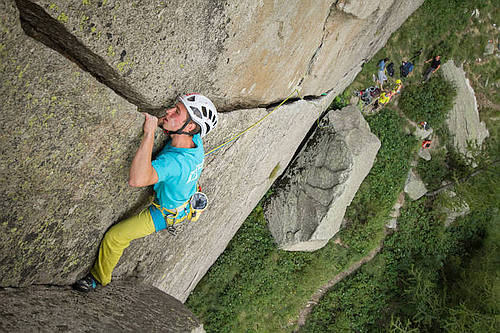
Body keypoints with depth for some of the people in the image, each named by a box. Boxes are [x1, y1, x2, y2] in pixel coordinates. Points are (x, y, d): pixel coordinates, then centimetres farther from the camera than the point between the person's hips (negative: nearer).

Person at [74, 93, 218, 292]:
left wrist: (149, 133, -56)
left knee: (113, 237, 3)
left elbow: (136, 180, -60)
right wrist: (157, 122, -14)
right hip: (186, 201, 7)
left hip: (162, 215, -7)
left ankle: (99, 278, 27)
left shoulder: (174, 161, -46)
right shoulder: (196, 139, -22)